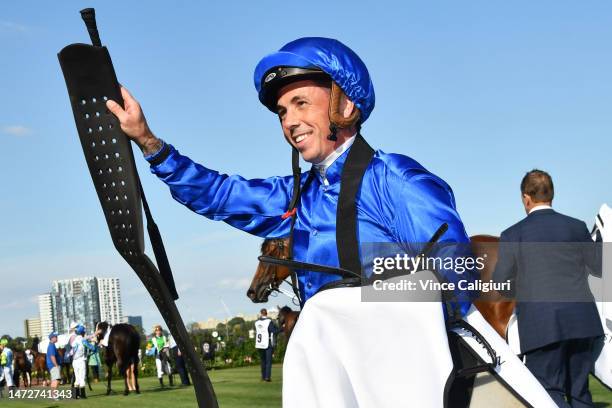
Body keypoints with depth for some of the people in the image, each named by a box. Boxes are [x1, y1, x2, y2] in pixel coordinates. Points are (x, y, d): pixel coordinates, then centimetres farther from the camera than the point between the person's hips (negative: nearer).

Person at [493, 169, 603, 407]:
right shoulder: (576, 227, 5)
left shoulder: (513, 235, -3)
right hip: (580, 321, 4)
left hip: (541, 325, -3)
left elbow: (499, 282, 2)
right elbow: (598, 269, 14)